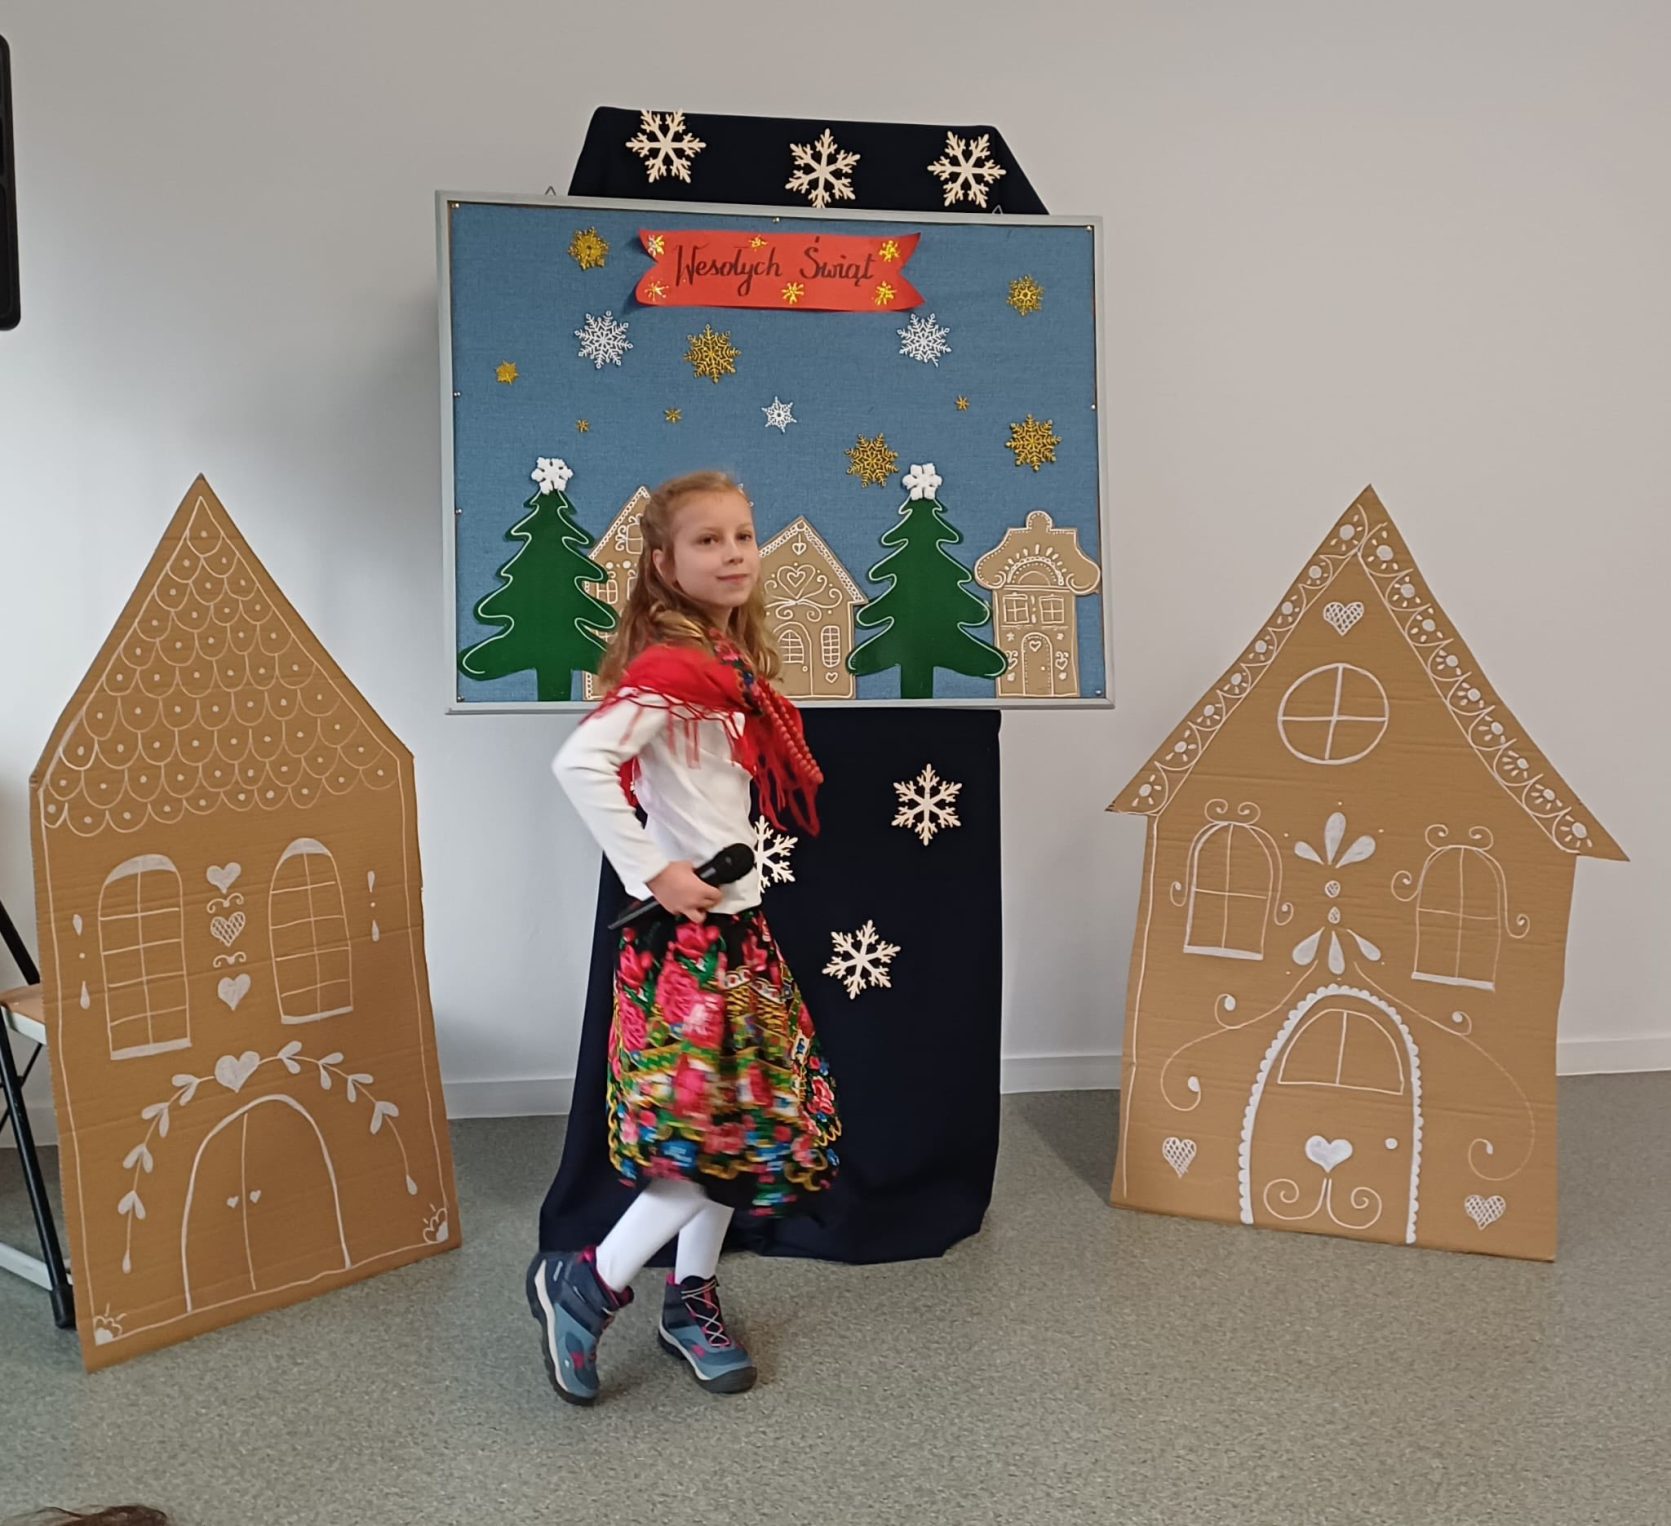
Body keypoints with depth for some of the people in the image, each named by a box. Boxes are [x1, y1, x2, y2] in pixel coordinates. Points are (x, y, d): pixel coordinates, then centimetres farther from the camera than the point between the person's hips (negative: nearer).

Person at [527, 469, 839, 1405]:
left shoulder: (734, 664, 11)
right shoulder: (669, 668, -17)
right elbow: (580, 763, -29)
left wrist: (743, 869, 8)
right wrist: (652, 874, -24)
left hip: (739, 925, 9)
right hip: (687, 937, -9)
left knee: (754, 1123, 13)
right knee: (721, 1130, -6)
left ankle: (693, 1302, 28)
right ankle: (585, 1284, 11)